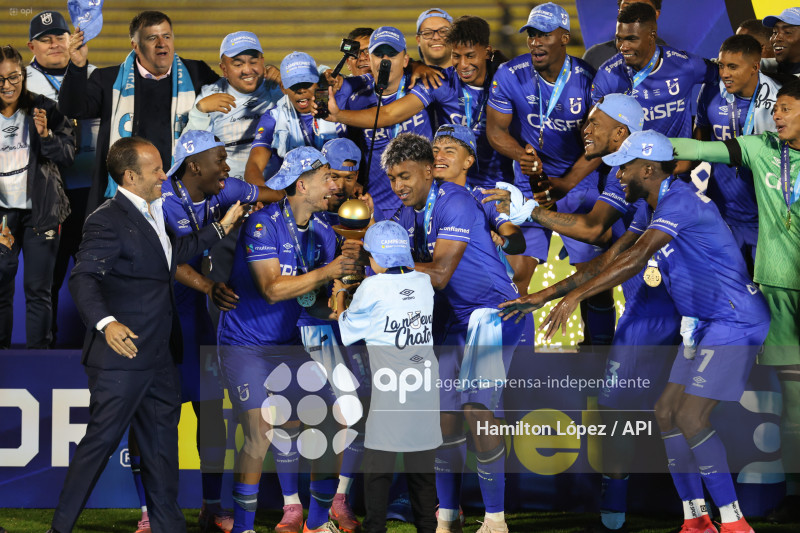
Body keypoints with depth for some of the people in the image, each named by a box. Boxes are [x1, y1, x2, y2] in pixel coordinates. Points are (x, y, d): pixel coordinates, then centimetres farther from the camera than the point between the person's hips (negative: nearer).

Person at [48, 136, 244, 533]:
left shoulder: (153, 213, 15)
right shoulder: (107, 221, -16)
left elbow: (173, 253, 32)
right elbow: (83, 278, -26)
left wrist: (221, 227, 30)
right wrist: (106, 322, -41)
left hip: (159, 356, 9)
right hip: (122, 354, -9)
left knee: (162, 442, 15)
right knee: (101, 439, -5)